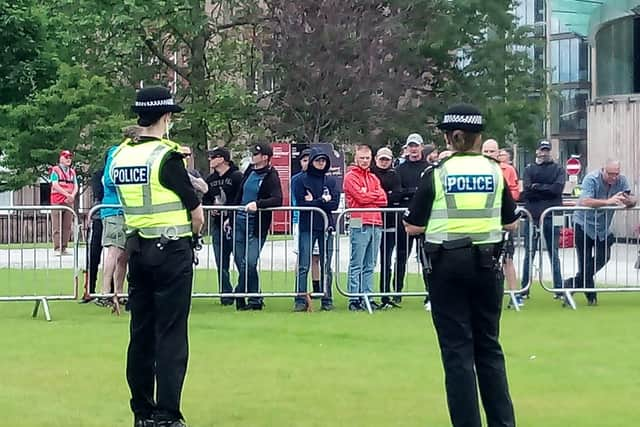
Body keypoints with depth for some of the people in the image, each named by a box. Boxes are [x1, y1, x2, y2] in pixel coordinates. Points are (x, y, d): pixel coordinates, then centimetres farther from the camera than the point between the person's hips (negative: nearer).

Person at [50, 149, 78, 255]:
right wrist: (67, 194, -19)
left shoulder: (72, 172, 18)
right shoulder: (55, 170, 1)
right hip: (57, 202, -5)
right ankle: (57, 248, -10)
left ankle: (64, 248, 6)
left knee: (67, 226, 3)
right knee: (57, 226, -8)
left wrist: (72, 196, -10)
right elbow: (55, 185, -10)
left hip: (69, 202, 5)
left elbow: (75, 186, 11)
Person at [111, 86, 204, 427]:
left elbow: (136, 200, 11)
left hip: (137, 249, 6)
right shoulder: (167, 157, -14)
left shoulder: (120, 156, 4)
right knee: (171, 334, -4)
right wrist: (191, 236, 10)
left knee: (141, 332, 11)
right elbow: (197, 213, -8)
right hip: (172, 251, -6)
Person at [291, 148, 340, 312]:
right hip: (307, 227, -2)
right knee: (303, 266, -5)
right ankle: (300, 300, -5)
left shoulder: (331, 181, 11)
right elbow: (300, 203, -7)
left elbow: (335, 204, -1)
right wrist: (323, 201, -7)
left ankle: (327, 300, 9)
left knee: (326, 266, 4)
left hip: (326, 227, 2)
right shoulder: (301, 180, 3)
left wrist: (313, 202, -7)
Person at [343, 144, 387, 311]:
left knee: (370, 266, 7)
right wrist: (376, 195, 4)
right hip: (359, 224, -6)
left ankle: (367, 296, 10)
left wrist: (368, 196, -3)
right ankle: (354, 299, -7)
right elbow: (361, 197, -10)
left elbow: (383, 200, 10)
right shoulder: (351, 177, 2)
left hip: (376, 224, 6)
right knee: (356, 265, -7)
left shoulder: (374, 178, 21)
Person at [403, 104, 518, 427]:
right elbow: (511, 223, 8)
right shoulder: (495, 172, 0)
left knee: (457, 347, 2)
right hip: (486, 263, 2)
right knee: (489, 345, 12)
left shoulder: (437, 174, -6)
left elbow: (412, 227, -3)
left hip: (447, 264, -2)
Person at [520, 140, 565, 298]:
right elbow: (527, 192, -7)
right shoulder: (529, 169, 8)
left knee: (554, 255, 6)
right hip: (532, 216, 0)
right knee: (529, 254, 2)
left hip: (552, 216, 0)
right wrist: (547, 190, -8)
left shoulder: (558, 169, 8)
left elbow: (558, 188, -8)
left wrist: (537, 187, -5)